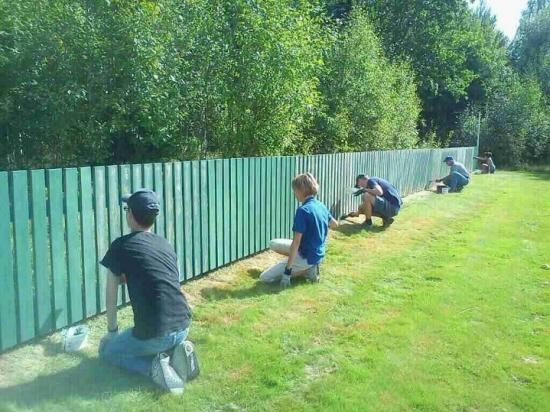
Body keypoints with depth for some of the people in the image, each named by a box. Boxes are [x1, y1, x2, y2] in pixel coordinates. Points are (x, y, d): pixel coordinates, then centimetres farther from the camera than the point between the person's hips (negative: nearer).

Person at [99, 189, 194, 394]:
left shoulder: (121, 246, -2)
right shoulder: (166, 244, 13)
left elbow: (111, 293, 5)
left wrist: (112, 330, 17)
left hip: (155, 333, -6)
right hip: (183, 327, 6)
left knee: (107, 350, 21)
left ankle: (154, 367, -2)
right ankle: (174, 350, 7)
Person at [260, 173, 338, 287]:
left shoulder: (303, 210, -24)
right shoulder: (321, 206, 1)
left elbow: (296, 242, -25)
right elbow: (335, 224, 18)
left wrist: (287, 271, -21)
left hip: (306, 257, -9)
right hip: (317, 253, 9)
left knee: (264, 277, -4)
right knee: (274, 244, 23)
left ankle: (306, 270, -4)